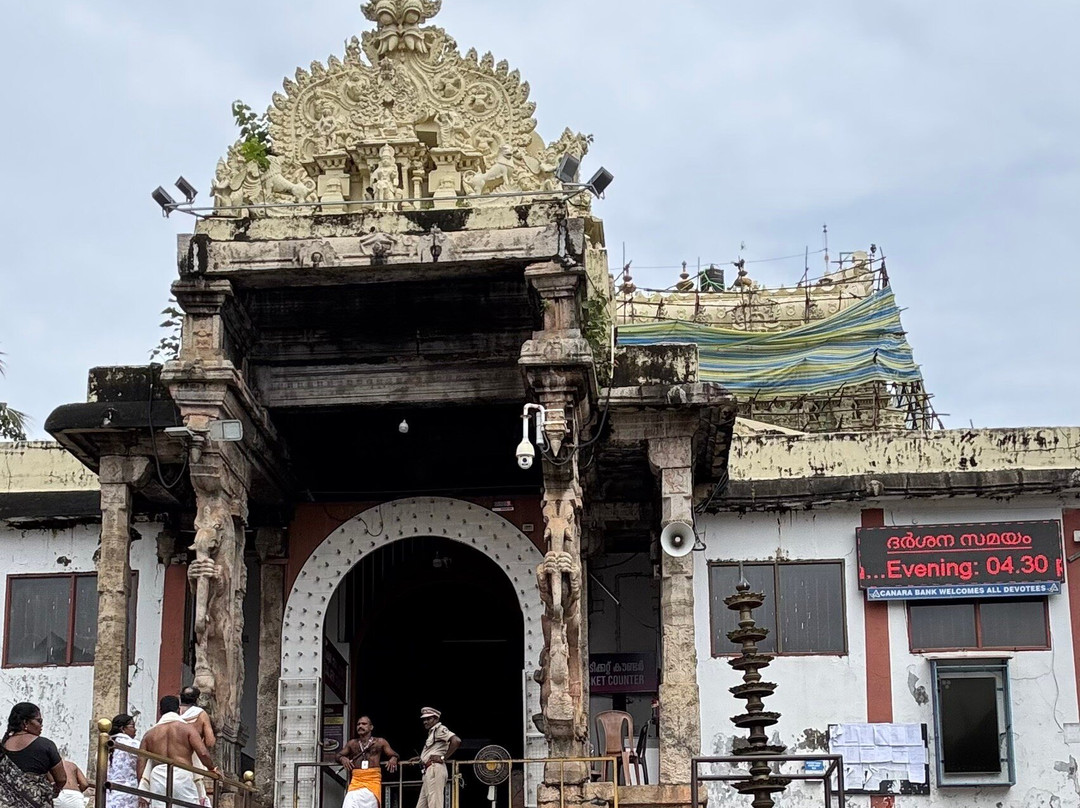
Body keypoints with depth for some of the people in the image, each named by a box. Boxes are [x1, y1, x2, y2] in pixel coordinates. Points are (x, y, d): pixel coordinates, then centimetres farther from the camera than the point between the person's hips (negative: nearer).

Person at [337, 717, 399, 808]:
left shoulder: (380, 742, 13)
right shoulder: (352, 744, 19)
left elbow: (394, 755, 16)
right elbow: (338, 756, 24)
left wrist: (393, 759, -9)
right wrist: (343, 759, 0)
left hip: (373, 781, -1)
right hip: (356, 781, 1)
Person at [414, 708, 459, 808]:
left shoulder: (440, 729, -4)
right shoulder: (431, 732, 25)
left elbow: (456, 741, -19)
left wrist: (443, 758, -16)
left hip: (435, 768, -10)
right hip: (428, 771, 10)